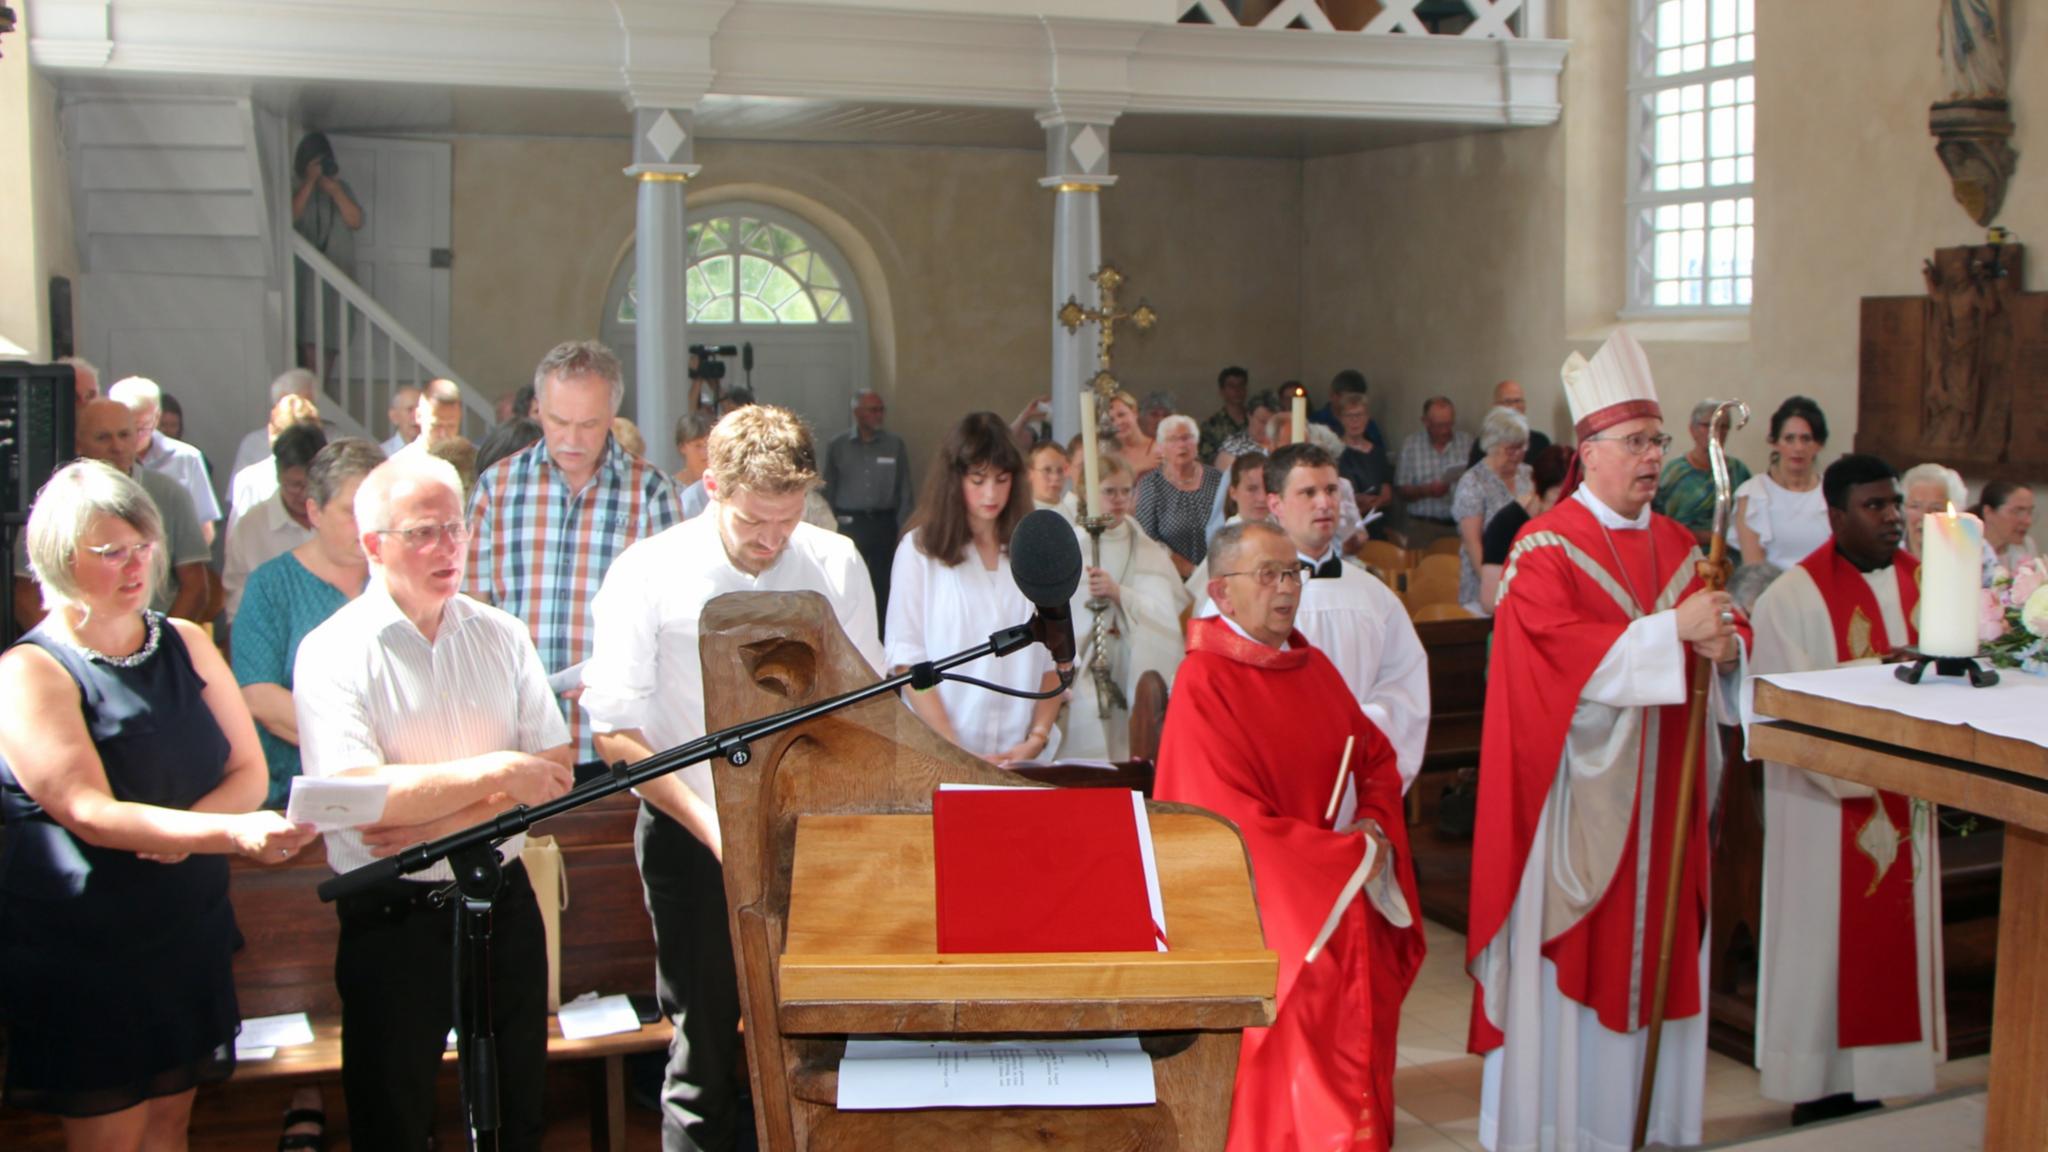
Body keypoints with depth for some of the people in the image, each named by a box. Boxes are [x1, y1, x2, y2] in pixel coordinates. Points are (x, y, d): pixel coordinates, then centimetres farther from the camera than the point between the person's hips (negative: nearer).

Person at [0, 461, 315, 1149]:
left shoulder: (186, 644, 7)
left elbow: (249, 772, 3)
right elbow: (91, 814, -21)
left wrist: (173, 832, -17)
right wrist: (235, 833, -33)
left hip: (189, 931, 5)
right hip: (84, 954, -5)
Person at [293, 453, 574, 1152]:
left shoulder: (501, 635, 5)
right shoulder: (334, 653, -10)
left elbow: (554, 771, -1)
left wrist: (438, 821, -13)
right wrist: (495, 773, -18)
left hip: (504, 902, 4)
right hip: (392, 919, -4)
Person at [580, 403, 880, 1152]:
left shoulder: (837, 565, -2)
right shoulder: (649, 575, -10)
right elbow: (616, 731, -11)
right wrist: (714, 828, -18)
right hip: (692, 836, -2)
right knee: (704, 1044, 6)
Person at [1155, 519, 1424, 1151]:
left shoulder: (1314, 666, 11)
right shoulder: (1203, 684, -13)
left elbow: (1377, 755, 15)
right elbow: (1235, 822, -17)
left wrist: (1375, 826, -6)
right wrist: (1351, 856, -12)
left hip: (1348, 912, 7)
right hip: (1271, 917, -7)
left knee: (1358, 1047, 8)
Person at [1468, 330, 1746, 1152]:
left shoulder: (1679, 548, 12)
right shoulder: (1545, 549, -8)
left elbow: (1713, 640, 13)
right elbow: (1564, 654, -20)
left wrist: (1725, 648, -10)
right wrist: (1670, 630, -23)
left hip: (1659, 791, 6)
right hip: (1576, 785, -6)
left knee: (1651, 945, 9)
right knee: (1565, 956, -1)